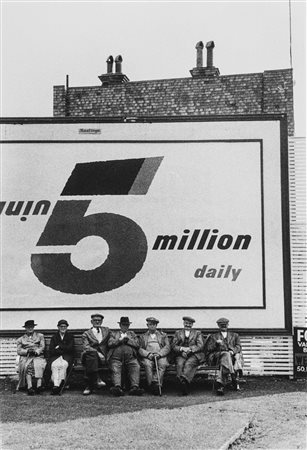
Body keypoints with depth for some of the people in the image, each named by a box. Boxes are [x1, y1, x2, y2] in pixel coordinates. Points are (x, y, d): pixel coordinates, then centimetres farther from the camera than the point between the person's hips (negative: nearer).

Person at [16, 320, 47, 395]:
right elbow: (19, 351, 10)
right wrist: (27, 351, -9)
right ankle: (29, 387, -44)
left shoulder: (40, 336, 22)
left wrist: (36, 351, -11)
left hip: (38, 356, 0)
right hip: (26, 358, 0)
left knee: (39, 365, -36)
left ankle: (39, 386, -46)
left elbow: (42, 347, 10)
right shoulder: (21, 339, 22)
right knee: (27, 366, -35)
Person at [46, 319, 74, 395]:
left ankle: (56, 386, -40)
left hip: (67, 357, -1)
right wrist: (63, 350, -8)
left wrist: (59, 347, 0)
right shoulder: (54, 337, 18)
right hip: (55, 357, 1)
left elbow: (70, 348, 1)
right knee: (54, 365, -34)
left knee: (63, 365, -35)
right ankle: (56, 385, -45)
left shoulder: (70, 336, 16)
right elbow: (51, 350, 5)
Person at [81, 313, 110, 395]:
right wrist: (97, 353, -17)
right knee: (92, 353, -36)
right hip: (89, 354, -1)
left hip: (101, 358, 1)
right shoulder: (86, 334, 15)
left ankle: (90, 386, -35)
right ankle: (96, 379, -41)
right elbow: (86, 347, -1)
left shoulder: (106, 330, 24)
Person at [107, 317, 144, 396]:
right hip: (116, 358, 0)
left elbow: (137, 345, 13)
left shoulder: (132, 334, 29)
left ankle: (134, 387, -45)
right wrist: (120, 340, -1)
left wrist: (127, 340, 2)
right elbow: (110, 343, 8)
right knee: (115, 369, -32)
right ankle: (118, 387, -50)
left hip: (130, 358, 1)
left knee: (136, 367, -31)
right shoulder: (114, 334, 26)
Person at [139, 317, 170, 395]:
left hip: (161, 356, 0)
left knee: (162, 364, -35)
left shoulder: (163, 335, 23)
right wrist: (148, 354, -11)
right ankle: (151, 386, -41)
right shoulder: (142, 337, 23)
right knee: (147, 364, -35)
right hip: (147, 357, 0)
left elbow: (167, 347, 9)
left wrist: (159, 353, -10)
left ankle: (156, 383, -44)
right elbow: (140, 349, 10)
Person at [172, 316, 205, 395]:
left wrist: (190, 349, -11)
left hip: (194, 355, 0)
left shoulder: (197, 333, 20)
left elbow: (200, 346, 5)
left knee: (188, 364, -34)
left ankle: (184, 378, -57)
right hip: (181, 355, 1)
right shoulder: (178, 333, 22)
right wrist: (182, 349, -10)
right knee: (180, 364, -32)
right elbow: (174, 346, 11)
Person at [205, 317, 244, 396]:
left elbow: (238, 346, 11)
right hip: (217, 356, -1)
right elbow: (208, 349, 11)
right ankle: (234, 377, -52)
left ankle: (220, 384, -46)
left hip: (233, 355, 1)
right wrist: (216, 343, -9)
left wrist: (233, 351, -13)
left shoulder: (235, 335, 29)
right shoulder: (213, 336, 27)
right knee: (226, 355, -37)